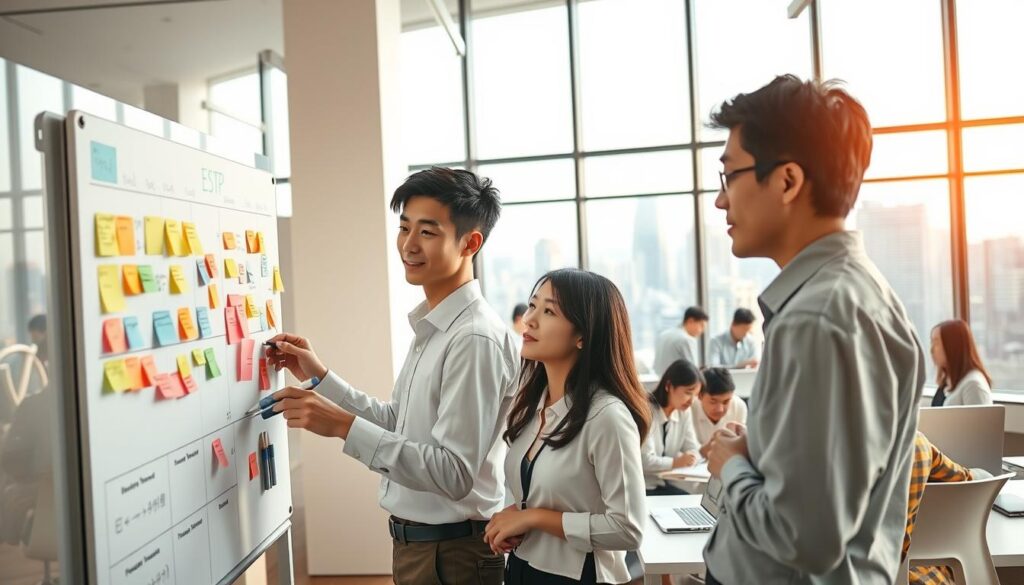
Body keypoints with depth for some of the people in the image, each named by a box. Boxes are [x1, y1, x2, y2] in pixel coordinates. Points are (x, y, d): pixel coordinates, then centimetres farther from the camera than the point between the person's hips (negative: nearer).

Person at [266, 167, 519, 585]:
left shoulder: (475, 339, -24)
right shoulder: (431, 328, 7)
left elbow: (454, 473, -26)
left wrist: (344, 425, -29)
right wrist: (319, 375, 6)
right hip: (415, 541, 9)